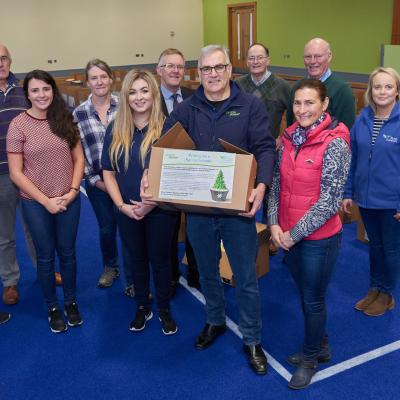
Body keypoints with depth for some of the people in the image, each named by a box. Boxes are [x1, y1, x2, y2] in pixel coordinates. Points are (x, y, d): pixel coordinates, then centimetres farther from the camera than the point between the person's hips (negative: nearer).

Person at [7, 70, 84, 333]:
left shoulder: (65, 120, -1)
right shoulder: (18, 125, -9)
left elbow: (79, 159, 4)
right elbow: (15, 173, -9)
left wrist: (72, 191, -9)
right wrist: (46, 200, -13)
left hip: (69, 201, 2)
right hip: (36, 204, -2)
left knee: (67, 253, 15)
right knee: (46, 256, 12)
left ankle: (71, 301, 35)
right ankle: (53, 307, 30)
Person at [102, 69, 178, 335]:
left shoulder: (166, 128, -9)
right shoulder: (115, 131, 0)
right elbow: (108, 172, 3)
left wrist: (151, 203, -16)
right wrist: (122, 205, -8)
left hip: (160, 210, -3)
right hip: (127, 211, 3)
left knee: (160, 260, 11)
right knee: (137, 259, 17)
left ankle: (164, 309, 32)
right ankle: (142, 307, 37)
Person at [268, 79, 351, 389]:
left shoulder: (334, 143, -18)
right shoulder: (290, 138, 2)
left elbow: (329, 201, -19)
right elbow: (278, 184, 6)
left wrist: (295, 233, -16)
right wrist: (275, 224, -6)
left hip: (319, 238, -6)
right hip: (288, 236, 6)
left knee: (313, 299, 11)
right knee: (305, 295, 21)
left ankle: (310, 358, 34)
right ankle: (320, 346, 43)